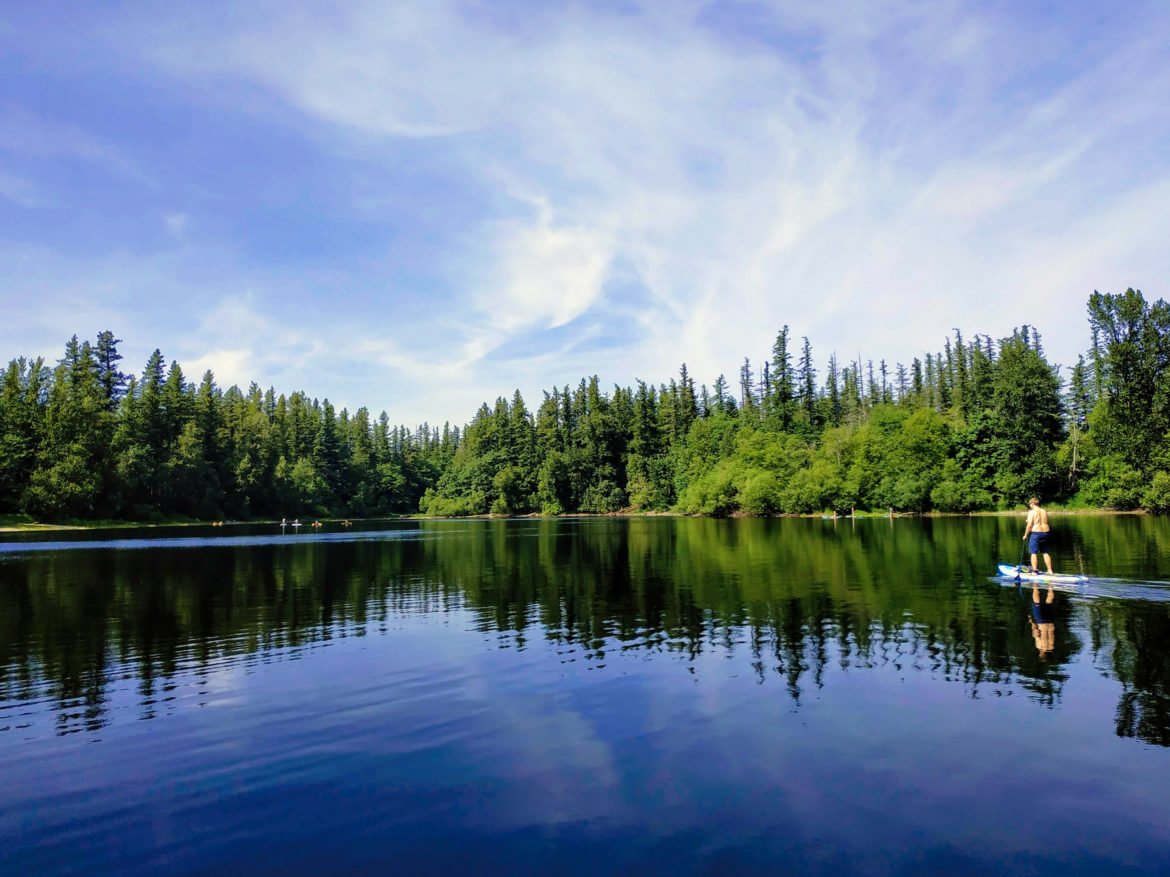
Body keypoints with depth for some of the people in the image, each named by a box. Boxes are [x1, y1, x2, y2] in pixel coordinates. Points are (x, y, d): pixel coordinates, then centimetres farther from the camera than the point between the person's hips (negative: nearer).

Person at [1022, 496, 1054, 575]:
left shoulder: (1032, 512, -9)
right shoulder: (1044, 511, 11)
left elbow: (1029, 525, -13)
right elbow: (1045, 522, 13)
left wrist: (1025, 535, -4)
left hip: (1036, 533, -7)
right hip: (1045, 532, 7)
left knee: (1033, 553, 0)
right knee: (1045, 552, 16)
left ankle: (1034, 571, -2)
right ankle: (1050, 570, 17)